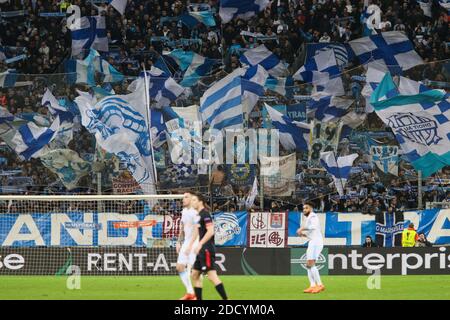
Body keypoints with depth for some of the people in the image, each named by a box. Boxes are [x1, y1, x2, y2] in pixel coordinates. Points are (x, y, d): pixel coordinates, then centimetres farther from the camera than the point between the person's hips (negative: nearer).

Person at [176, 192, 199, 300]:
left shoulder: (195, 212, -15)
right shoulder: (184, 211, 13)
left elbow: (196, 230, -20)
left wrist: (190, 245, -23)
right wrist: (179, 242, 19)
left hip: (194, 243, -9)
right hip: (186, 242, 9)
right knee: (180, 267, 8)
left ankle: (198, 295, -1)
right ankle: (190, 292, 17)